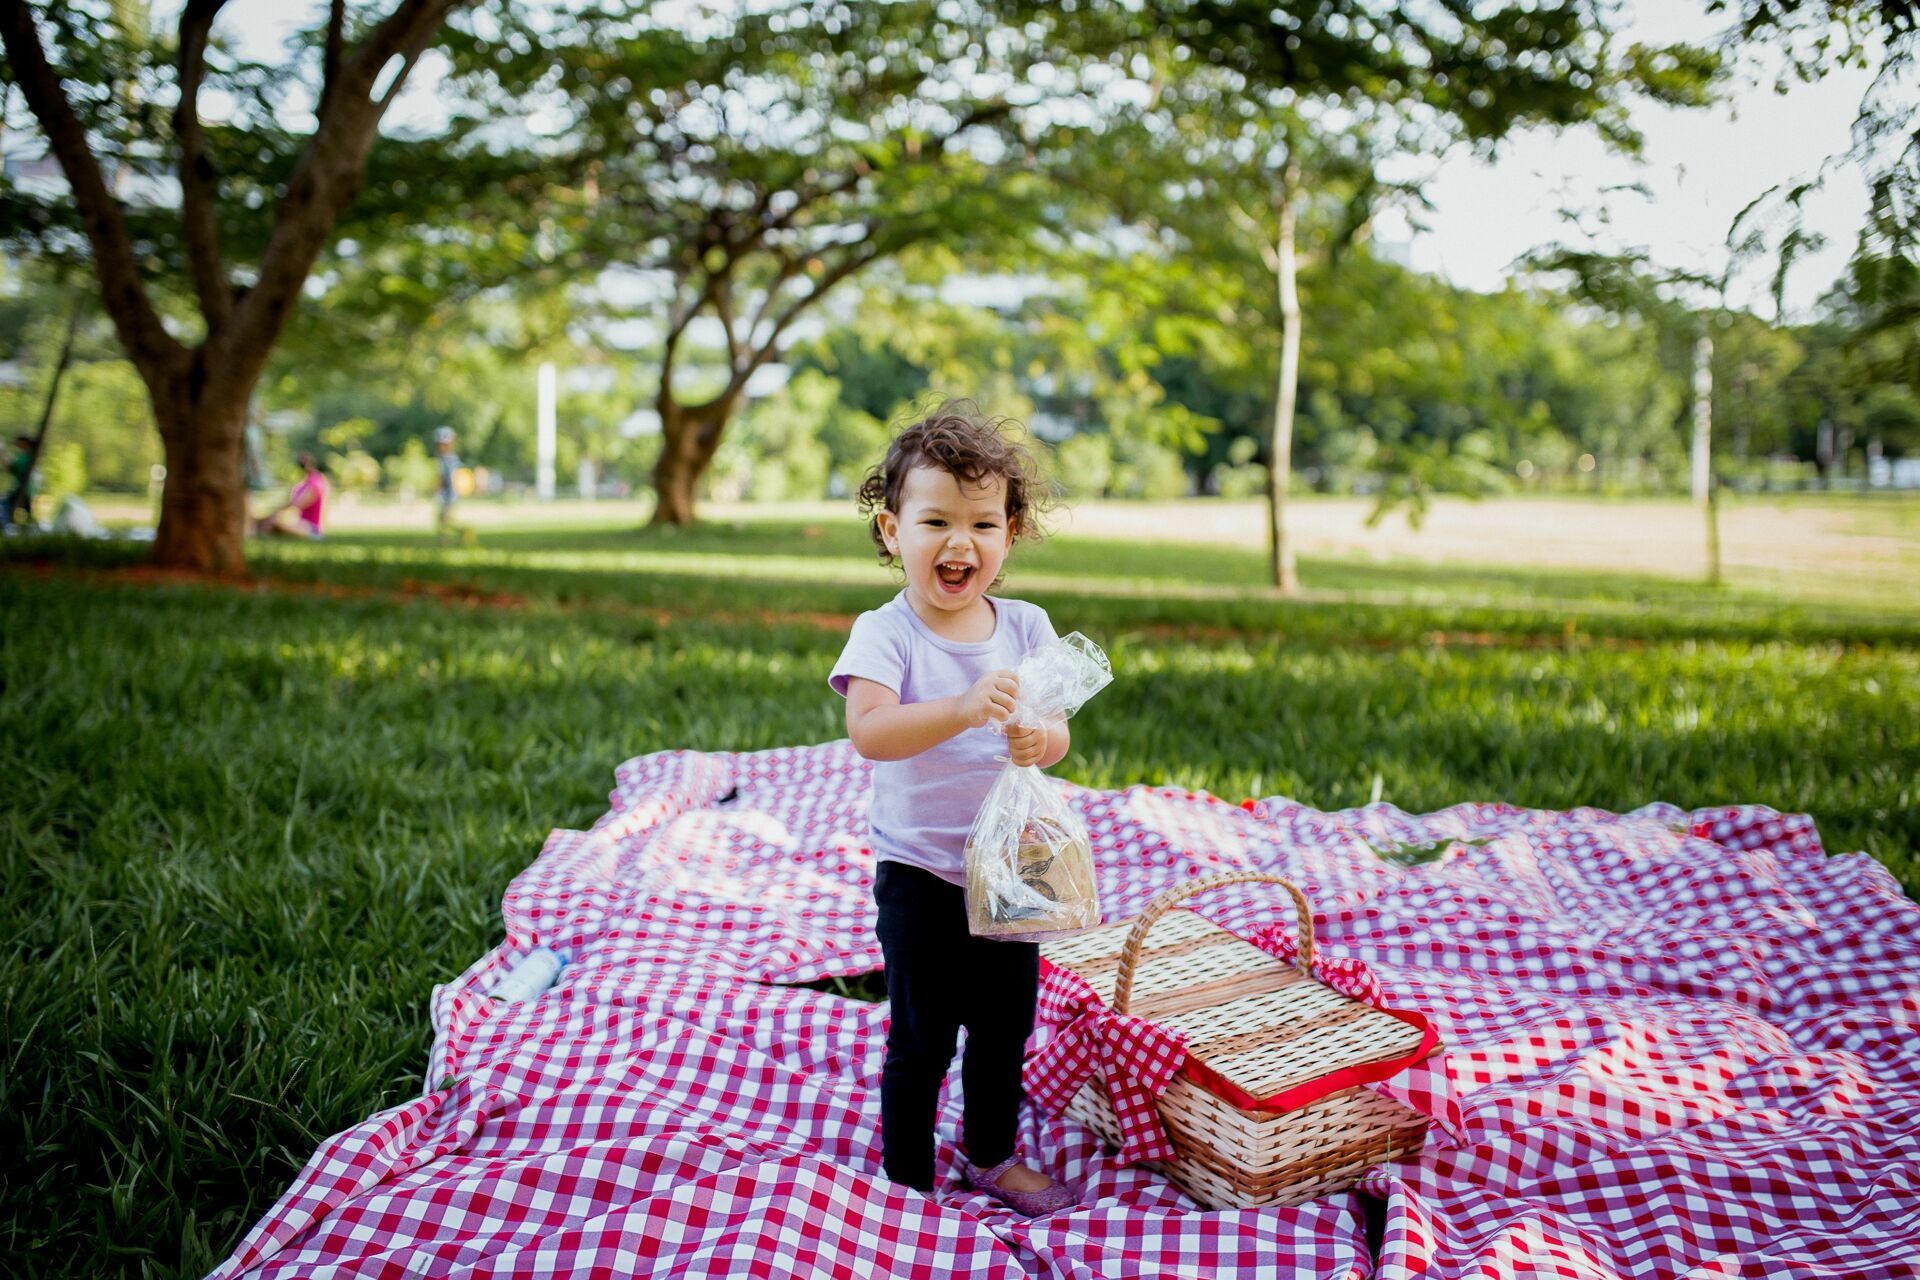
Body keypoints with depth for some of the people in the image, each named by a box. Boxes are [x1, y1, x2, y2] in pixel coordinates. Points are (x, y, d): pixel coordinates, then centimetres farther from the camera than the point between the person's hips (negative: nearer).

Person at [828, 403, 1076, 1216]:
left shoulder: (1025, 626, -2)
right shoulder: (885, 632, -16)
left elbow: (1056, 731, -6)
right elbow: (867, 731, -32)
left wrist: (1039, 741, -30)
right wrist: (963, 709, -46)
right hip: (921, 874, -4)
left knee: (1006, 1026, 19)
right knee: (921, 1040, 8)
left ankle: (991, 1156, 42)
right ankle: (907, 1179, 30)